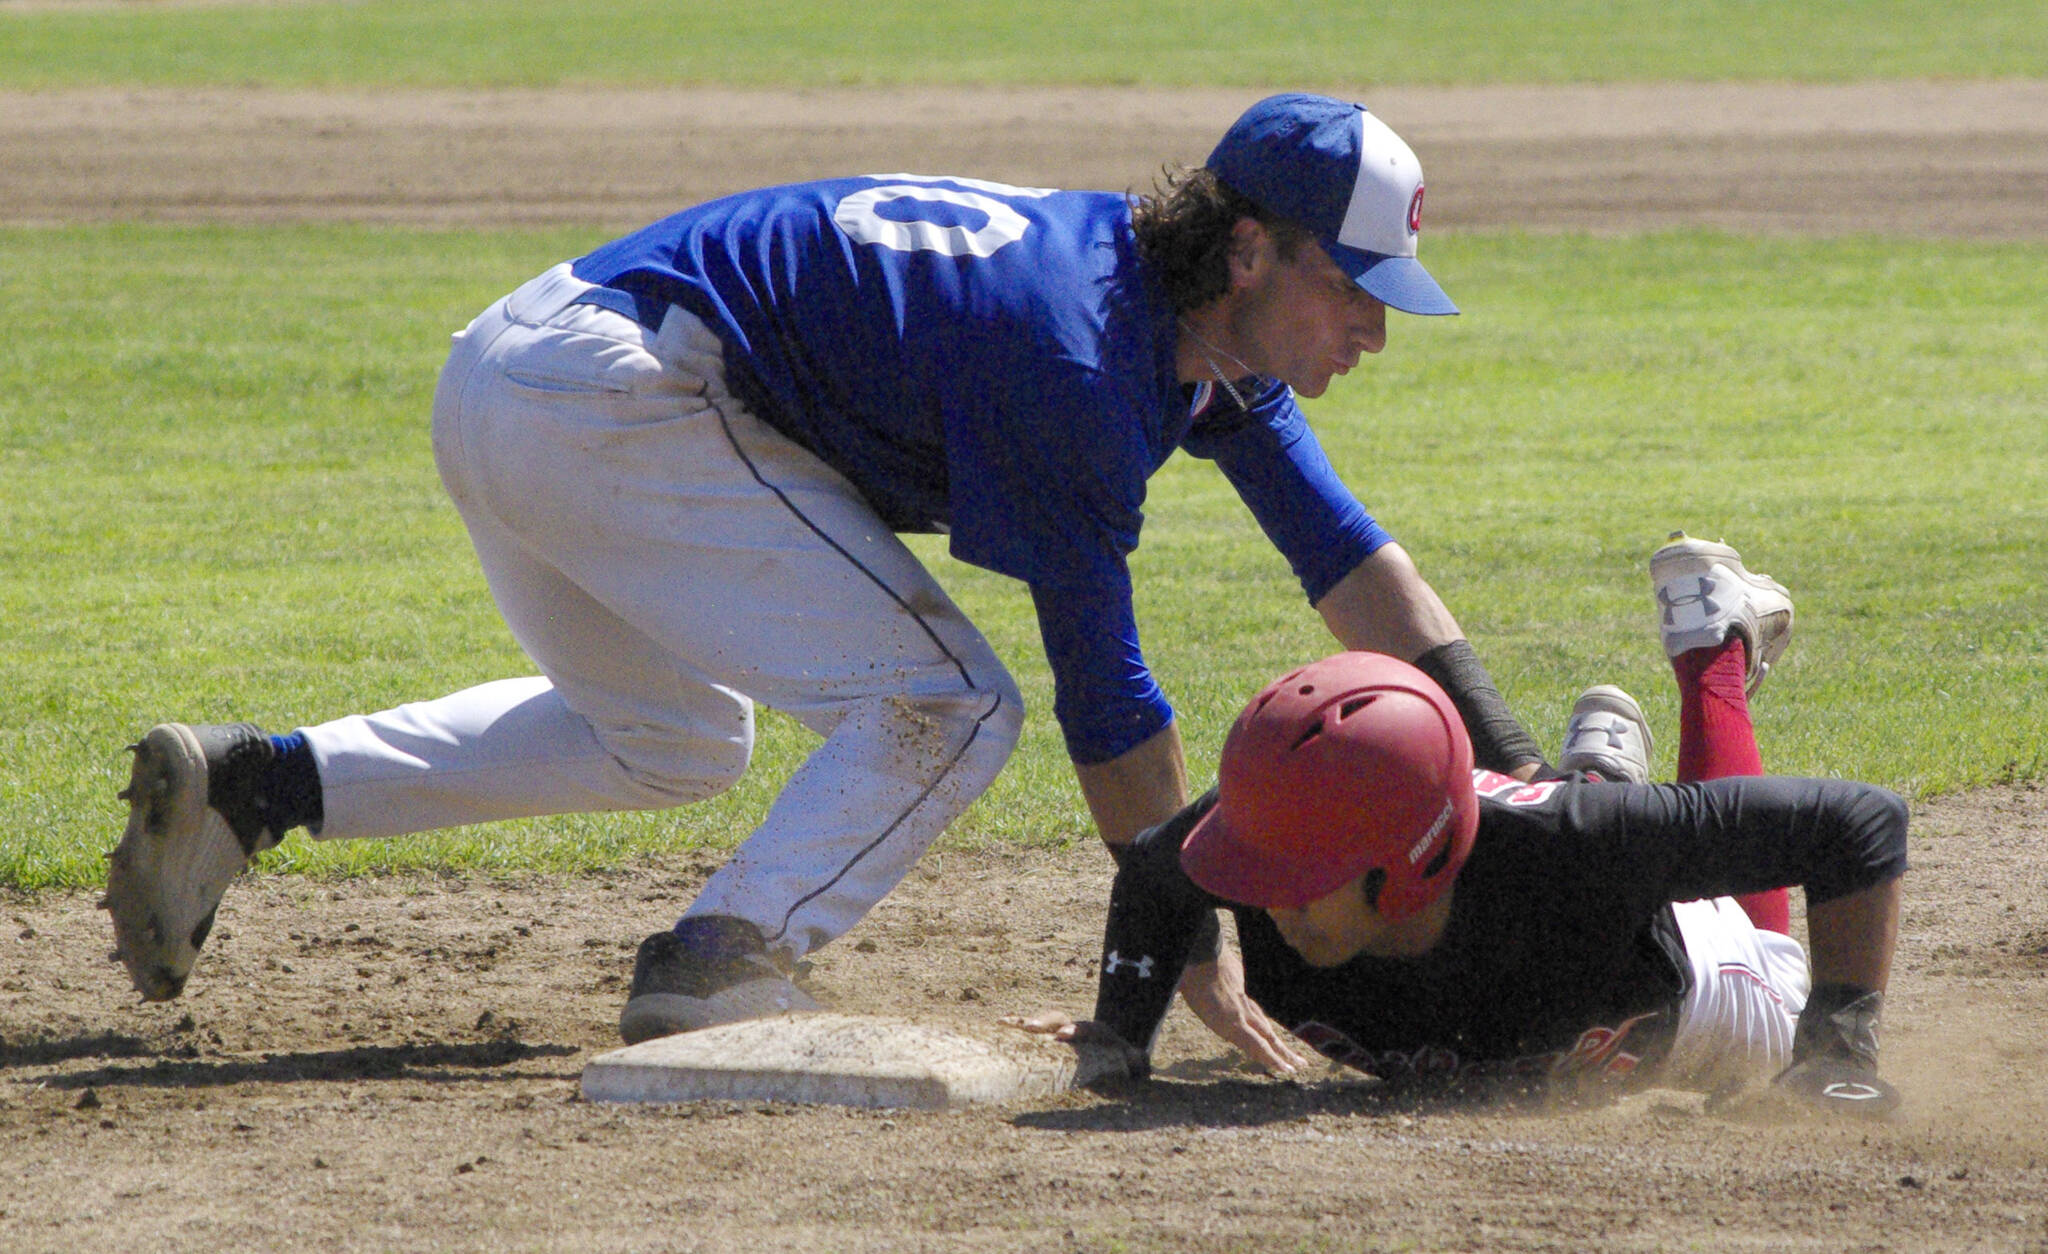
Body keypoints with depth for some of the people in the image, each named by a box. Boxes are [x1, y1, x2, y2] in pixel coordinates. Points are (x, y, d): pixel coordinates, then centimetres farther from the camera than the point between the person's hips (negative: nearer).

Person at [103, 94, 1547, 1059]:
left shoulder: (1211, 319, 7)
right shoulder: (1074, 349, -21)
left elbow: (1345, 552, 14)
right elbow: (1103, 696, -19)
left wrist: (1511, 764, 6)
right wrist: (1197, 962, -15)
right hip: (617, 400, -10)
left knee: (670, 742, 30)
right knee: (948, 704, -11)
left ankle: (247, 785, 22)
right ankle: (719, 965, -16)